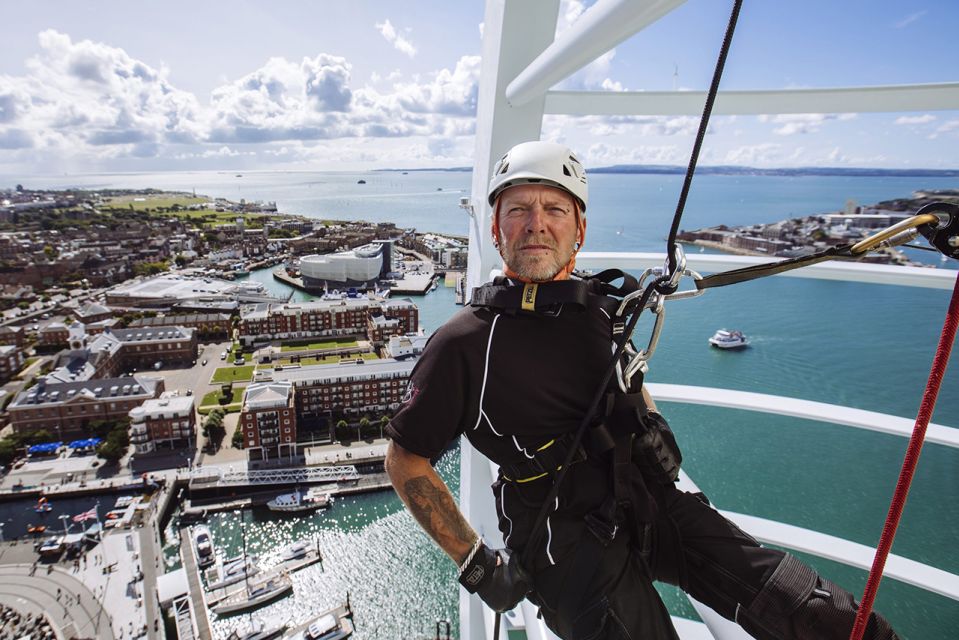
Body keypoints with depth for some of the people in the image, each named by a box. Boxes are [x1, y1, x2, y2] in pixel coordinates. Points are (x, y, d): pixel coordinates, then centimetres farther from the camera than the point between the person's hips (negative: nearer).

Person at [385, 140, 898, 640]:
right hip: (569, 541, -4)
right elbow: (405, 460, -6)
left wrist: (652, 422, 5)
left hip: (652, 504, 5)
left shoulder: (602, 309, 5)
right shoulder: (463, 343, -13)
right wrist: (475, 563, -7)